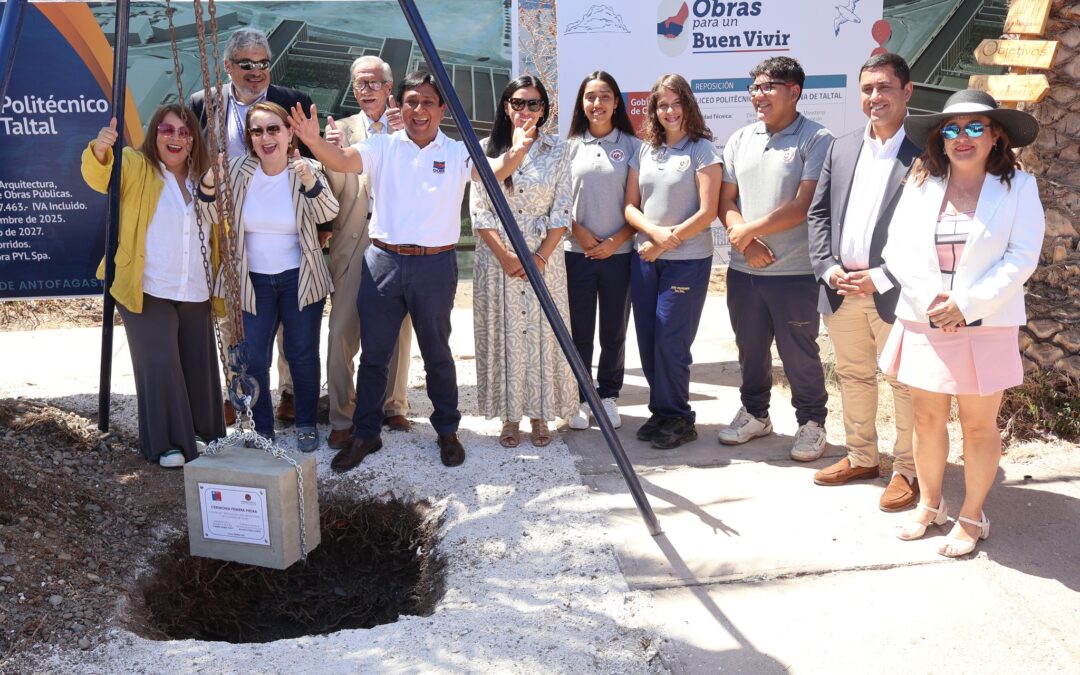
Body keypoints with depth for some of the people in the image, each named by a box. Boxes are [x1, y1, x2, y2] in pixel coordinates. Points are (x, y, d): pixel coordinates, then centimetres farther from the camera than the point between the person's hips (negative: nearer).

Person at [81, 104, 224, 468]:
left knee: (198, 366, 13)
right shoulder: (136, 166, -4)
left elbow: (216, 234, 19)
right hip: (148, 290, -4)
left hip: (196, 292, 5)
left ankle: (202, 433, 30)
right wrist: (100, 150, -46)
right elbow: (100, 177, -25)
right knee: (160, 365, -8)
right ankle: (167, 443, 5)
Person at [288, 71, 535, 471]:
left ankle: (447, 431, 28)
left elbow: (495, 172, -16)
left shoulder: (457, 153, 0)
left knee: (437, 353, 13)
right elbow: (342, 161, -12)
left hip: (435, 265, -1)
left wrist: (516, 153, -38)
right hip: (383, 261, 1)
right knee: (373, 353, 10)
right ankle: (365, 434, 24)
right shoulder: (382, 147, 3)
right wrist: (314, 142, -34)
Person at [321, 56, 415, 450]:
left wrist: (402, 134, -20)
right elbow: (335, 189, -2)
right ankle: (342, 420, 7)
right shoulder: (342, 128, 7)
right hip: (353, 242, -1)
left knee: (397, 331, 11)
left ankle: (394, 407, 27)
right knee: (342, 333, -3)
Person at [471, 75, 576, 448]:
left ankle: (540, 414, 16)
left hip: (544, 255, 0)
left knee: (542, 333, 3)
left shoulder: (557, 149, 5)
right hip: (497, 257, 0)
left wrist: (541, 257, -11)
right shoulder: (486, 148, 3)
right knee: (503, 335, 3)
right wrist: (506, 257, -11)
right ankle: (510, 416, 14)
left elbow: (561, 211, 1)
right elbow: (478, 211, -1)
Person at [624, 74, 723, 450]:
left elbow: (707, 212, -11)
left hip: (687, 260, -5)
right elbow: (630, 205, 9)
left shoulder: (702, 150, -4)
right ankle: (661, 412, 20)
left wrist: (665, 243, -11)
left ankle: (677, 418, 11)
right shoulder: (644, 152, 12)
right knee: (648, 340, 7)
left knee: (670, 341, -5)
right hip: (644, 259, 5)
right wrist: (654, 231, -11)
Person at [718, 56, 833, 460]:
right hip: (743, 269, 6)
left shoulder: (816, 140, -7)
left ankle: (811, 422, 22)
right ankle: (754, 414, 34)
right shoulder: (740, 140, 11)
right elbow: (726, 202, 9)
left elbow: (802, 206, -15)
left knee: (799, 353, 4)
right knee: (750, 348, 17)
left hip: (795, 271, -5)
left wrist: (748, 230, -10)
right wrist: (746, 243, -8)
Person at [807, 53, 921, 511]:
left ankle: (908, 470, 18)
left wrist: (881, 278, -18)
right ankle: (861, 457, 32)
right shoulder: (841, 149, 11)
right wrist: (827, 267, -3)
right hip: (841, 287, 6)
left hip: (893, 292, -6)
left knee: (905, 383, 5)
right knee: (853, 377, 17)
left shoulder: (925, 154, -8)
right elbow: (818, 213, 11)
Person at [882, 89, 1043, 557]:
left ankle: (972, 517, 22)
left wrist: (966, 304, -17)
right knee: (926, 418, 11)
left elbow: (1021, 259, -9)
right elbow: (898, 248, 0)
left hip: (986, 327, -2)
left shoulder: (1018, 187, -2)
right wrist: (930, 298, -14)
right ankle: (929, 504, 29)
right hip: (924, 324, 3)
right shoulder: (920, 184, 5)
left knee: (979, 424, 7)